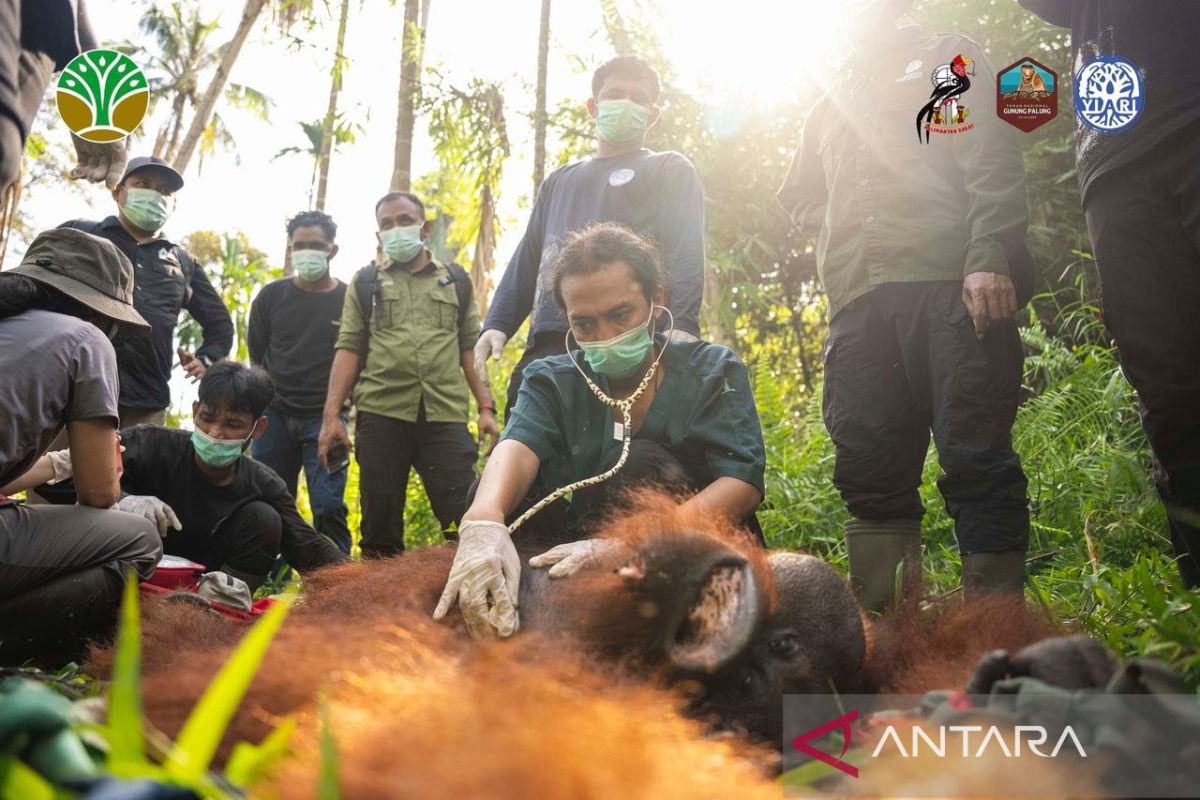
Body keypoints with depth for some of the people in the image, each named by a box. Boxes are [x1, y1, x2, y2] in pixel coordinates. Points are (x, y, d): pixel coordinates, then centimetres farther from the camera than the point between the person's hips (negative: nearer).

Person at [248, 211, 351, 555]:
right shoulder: (272, 296, 7)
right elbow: (256, 356, 16)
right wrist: (269, 396, 12)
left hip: (325, 417, -2)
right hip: (275, 414, 3)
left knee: (328, 506, -11)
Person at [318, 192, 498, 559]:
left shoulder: (456, 280, 17)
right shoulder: (365, 282, 15)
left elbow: (471, 347, 13)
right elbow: (349, 348, 7)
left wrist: (486, 407, 1)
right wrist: (331, 415, -3)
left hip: (446, 415, 0)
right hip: (381, 414, 0)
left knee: (465, 520, -7)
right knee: (380, 523, 4)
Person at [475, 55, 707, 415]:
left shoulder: (670, 171, 16)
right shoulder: (560, 181, 31)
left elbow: (686, 251, 0)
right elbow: (528, 258, 26)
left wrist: (682, 325, -17)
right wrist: (497, 324, 10)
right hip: (548, 345, 5)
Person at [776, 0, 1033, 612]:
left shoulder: (948, 59, 16)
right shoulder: (831, 102, 31)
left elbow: (994, 164, 1)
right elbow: (798, 196, 36)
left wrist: (988, 257, -15)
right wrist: (846, 233, 15)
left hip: (951, 287, -4)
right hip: (859, 302, 5)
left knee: (975, 458, -10)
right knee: (869, 470, 0)